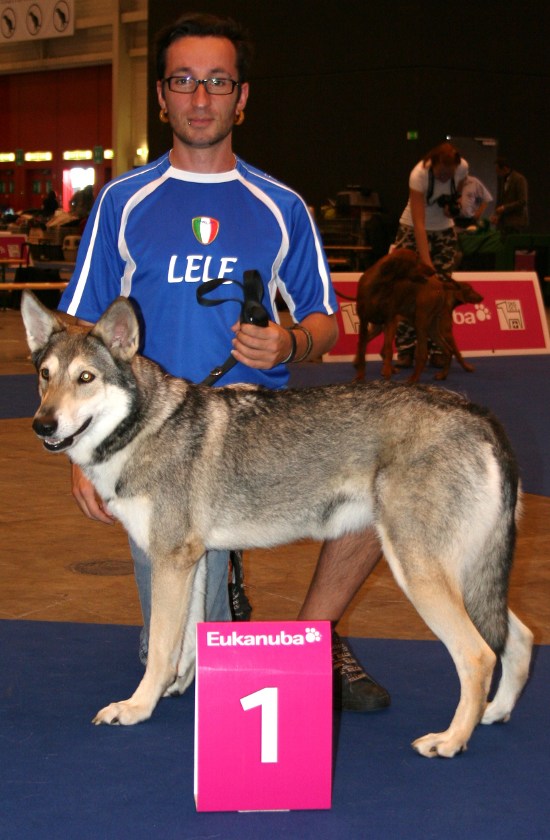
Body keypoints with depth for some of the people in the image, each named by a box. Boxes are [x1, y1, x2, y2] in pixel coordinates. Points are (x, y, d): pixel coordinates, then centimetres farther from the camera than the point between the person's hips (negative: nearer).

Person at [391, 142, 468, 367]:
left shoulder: (462, 167, -19)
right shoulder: (419, 175, -32)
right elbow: (419, 223, -35)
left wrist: (454, 204, -13)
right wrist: (426, 263, -41)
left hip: (444, 231, 3)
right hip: (414, 230, -3)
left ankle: (437, 350, 2)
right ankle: (406, 349, -4)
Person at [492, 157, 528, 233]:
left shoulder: (519, 179, -8)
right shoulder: (501, 180, 14)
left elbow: (522, 202, -14)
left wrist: (504, 208, -14)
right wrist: (496, 214, 3)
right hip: (504, 221, 6)